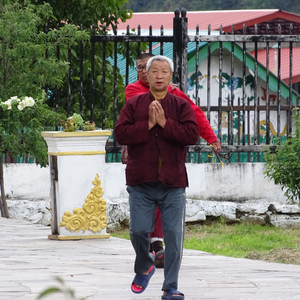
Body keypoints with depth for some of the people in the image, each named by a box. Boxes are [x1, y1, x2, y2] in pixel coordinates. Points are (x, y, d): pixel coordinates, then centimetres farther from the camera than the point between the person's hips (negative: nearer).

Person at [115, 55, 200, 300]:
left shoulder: (181, 106, 5)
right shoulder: (134, 105, 6)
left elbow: (192, 134, -8)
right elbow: (121, 133, -6)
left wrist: (165, 123, -14)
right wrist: (148, 125, -14)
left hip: (173, 183, 0)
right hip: (141, 181, 0)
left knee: (174, 235, -3)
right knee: (138, 230, -2)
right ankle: (144, 268, 29)